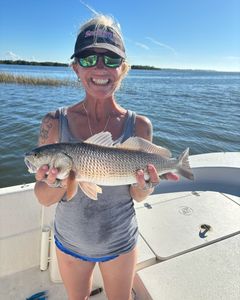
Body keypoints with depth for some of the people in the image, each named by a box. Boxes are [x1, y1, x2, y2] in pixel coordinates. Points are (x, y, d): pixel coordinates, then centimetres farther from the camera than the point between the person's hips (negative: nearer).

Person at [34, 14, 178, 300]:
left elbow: (137, 197, -7)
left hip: (120, 242, 0)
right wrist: (58, 182, -33)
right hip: (70, 242, 1)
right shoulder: (55, 122, -17)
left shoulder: (139, 125, -16)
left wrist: (145, 184, -29)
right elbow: (43, 198, -12)